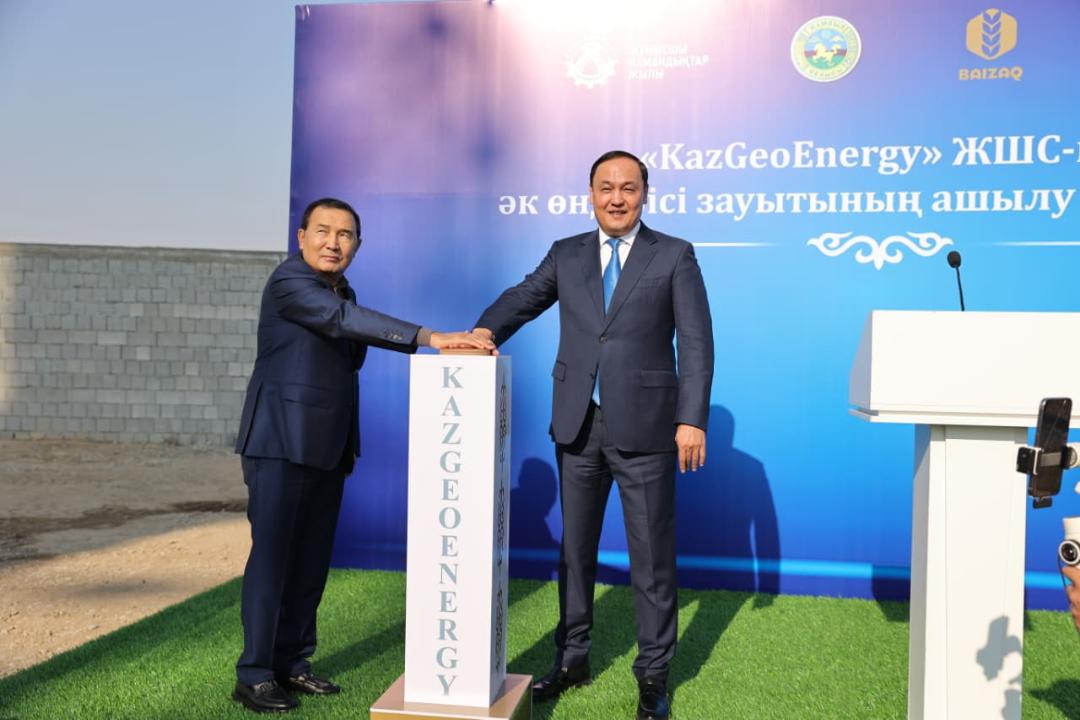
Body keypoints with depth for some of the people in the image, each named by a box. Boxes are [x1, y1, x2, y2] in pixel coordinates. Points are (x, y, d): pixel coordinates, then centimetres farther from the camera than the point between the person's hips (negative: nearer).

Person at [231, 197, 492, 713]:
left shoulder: (343, 292, 15)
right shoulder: (288, 282, -10)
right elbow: (345, 321, -26)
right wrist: (431, 337, -32)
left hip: (328, 446, 7)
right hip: (281, 441, -7)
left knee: (312, 558, 9)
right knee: (272, 553, -4)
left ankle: (291, 662, 19)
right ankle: (253, 675, 4)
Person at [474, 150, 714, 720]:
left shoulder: (675, 256, 0)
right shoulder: (565, 255, 10)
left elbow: (696, 343, -5)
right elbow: (523, 298, 8)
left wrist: (692, 419, -13)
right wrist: (487, 330, -15)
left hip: (644, 426, -3)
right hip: (578, 425, 4)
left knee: (651, 554, 5)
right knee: (575, 547, 14)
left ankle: (653, 674, 19)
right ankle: (572, 658, 30)